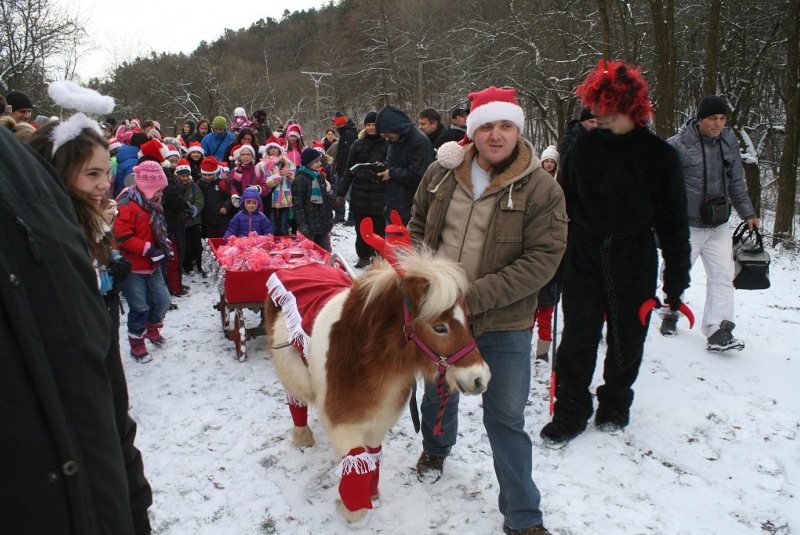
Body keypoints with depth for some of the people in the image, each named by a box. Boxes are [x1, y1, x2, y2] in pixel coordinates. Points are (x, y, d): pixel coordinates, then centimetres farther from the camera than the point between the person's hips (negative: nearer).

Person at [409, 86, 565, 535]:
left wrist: (476, 295, -25)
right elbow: (419, 225, 12)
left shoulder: (542, 189, -14)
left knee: (507, 417, 5)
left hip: (504, 323, -3)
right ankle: (436, 448, 57)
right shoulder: (443, 173, -2)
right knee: (439, 390, 25)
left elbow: (543, 259, -19)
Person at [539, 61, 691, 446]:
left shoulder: (660, 155, -4)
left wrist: (676, 280, -2)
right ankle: (570, 412, 18)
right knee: (577, 340, 3)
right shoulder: (584, 146, 1)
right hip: (584, 260, 1)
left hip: (635, 266, -1)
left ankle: (614, 406, 34)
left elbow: (674, 222, -1)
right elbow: (562, 204, 8)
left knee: (626, 341, 12)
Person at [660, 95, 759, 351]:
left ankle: (718, 332, -5)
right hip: (685, 226, -4)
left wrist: (747, 214, 14)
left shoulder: (729, 141, 4)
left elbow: (736, 182, 14)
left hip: (719, 226, 5)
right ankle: (670, 315, 31)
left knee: (723, 277, -4)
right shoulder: (677, 146, -13)